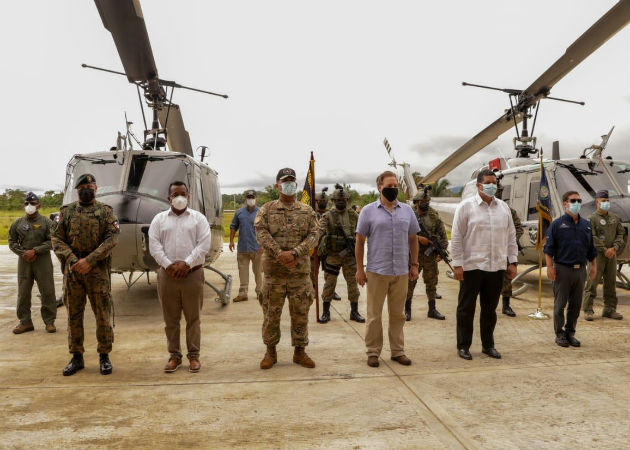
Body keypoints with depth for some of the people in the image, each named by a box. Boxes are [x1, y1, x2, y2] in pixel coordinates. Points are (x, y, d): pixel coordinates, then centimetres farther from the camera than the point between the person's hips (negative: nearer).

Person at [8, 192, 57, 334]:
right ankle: (25, 321, 18)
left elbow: (51, 242, -7)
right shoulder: (18, 223, 8)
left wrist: (35, 251, -15)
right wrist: (23, 253, -5)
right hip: (24, 261, 3)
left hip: (43, 260, -3)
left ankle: (49, 321, 9)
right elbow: (12, 242, 9)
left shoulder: (46, 222, -1)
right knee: (23, 293, 7)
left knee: (47, 291, 0)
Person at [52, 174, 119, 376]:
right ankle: (77, 357, 22)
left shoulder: (106, 211, 3)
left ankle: (104, 355, 15)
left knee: (102, 314, 2)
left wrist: (89, 260, -16)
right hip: (72, 270, 3)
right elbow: (57, 238, 5)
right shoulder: (66, 211, 11)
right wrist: (72, 259, -12)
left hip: (98, 270, -3)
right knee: (74, 314, 9)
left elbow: (112, 238, -7)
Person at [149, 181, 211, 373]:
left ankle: (194, 355, 15)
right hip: (167, 274, 2)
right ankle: (174, 355, 20)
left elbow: (204, 244, -5)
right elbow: (154, 245, 0)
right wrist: (168, 265, -12)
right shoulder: (159, 219, 9)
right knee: (170, 318, 8)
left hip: (193, 273, -1)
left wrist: (186, 263, -14)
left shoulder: (199, 218, 5)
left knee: (193, 317, 5)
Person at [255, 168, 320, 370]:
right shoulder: (267, 209, 4)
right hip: (274, 270, -1)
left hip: (300, 269, 1)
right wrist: (279, 253, -21)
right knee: (271, 313, 7)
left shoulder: (307, 211, 8)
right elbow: (261, 232, -9)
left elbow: (314, 234, -3)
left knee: (300, 313, 8)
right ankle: (270, 351, 23)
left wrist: (294, 253, -17)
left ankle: (300, 351, 23)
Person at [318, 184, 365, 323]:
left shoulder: (353, 215, 7)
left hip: (350, 255, 2)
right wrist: (322, 252, -21)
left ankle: (354, 312, 19)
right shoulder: (327, 216, -2)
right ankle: (326, 312, 15)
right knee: (329, 283, 4)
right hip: (332, 255, -2)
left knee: (353, 283, 7)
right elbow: (321, 234, -10)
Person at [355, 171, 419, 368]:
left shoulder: (407, 210, 9)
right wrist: (359, 269, -4)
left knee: (398, 314, 12)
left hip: (401, 272, 3)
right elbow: (360, 241, 0)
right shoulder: (369, 211, -1)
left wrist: (414, 265, 9)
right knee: (374, 315, 4)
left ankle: (397, 351, 24)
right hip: (377, 271, -3)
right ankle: (373, 352, 17)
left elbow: (413, 239, 15)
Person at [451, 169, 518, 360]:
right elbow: (456, 238, -6)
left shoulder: (503, 207, 11)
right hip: (472, 266, -4)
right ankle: (463, 346, 18)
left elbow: (511, 237, 15)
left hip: (496, 267, 4)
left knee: (490, 308, 14)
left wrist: (512, 262, 9)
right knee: (466, 308, 5)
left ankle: (488, 345, 28)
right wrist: (457, 264, -10)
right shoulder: (466, 206, -4)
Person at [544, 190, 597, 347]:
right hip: (563, 269, -5)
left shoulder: (586, 224, 11)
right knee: (560, 304, 3)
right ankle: (559, 334, 13)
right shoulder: (557, 224, -4)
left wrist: (594, 266, 13)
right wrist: (550, 267, -13)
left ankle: (570, 332, 22)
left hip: (580, 269, 5)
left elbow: (591, 248, 18)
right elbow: (549, 248, -6)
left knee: (576, 304, 10)